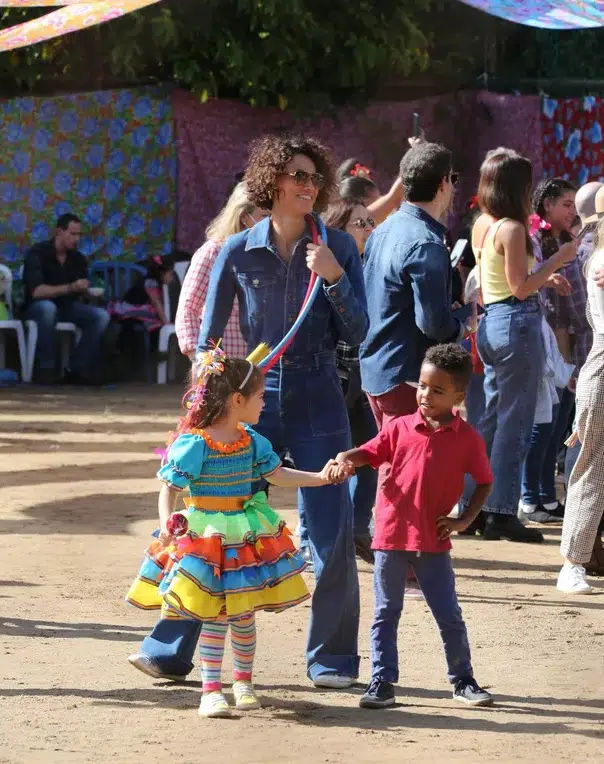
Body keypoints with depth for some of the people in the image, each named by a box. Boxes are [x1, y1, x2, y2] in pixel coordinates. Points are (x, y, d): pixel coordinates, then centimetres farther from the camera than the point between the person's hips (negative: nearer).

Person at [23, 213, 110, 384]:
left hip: (67, 307, 5)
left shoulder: (78, 258, 1)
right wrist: (70, 288, -38)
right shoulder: (38, 253, -17)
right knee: (48, 307, -41)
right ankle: (46, 368, -30)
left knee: (101, 316, -20)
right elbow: (36, 291, -29)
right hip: (38, 307, -5)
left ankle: (76, 368, -18)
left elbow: (81, 292, 7)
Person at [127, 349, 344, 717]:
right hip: (205, 535, -6)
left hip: (246, 534, 6)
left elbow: (277, 474, 16)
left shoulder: (251, 441, 4)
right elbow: (169, 489, -16)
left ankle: (244, 681, 28)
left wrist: (321, 477, 8)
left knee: (244, 615, 10)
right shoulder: (194, 443, -17)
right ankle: (212, 690, 1)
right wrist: (167, 522, -33)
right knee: (214, 617, -6)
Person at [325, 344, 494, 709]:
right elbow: (370, 452, -3)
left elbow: (484, 482, 7)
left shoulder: (467, 439, -2)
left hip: (434, 541, -1)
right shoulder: (401, 428, 0)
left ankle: (463, 680, 20)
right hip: (392, 535, 1)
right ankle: (382, 682, 12)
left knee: (450, 615, 6)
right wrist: (345, 459, -25)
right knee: (386, 613, 6)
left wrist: (465, 520, -2)